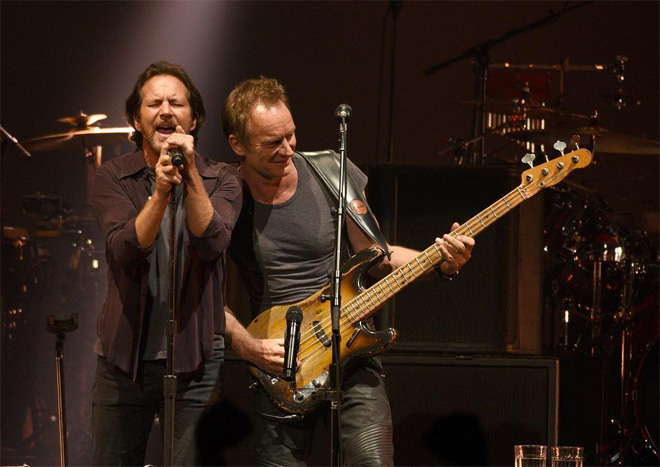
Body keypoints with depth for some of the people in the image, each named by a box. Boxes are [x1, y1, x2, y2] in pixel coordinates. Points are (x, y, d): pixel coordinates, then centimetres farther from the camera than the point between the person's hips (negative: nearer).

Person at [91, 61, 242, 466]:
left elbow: (213, 243, -18)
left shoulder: (221, 179, 1)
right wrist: (160, 193, -30)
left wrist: (191, 176, -29)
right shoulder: (113, 178, 1)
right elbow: (124, 250, -15)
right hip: (124, 359, 1)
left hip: (195, 359, -1)